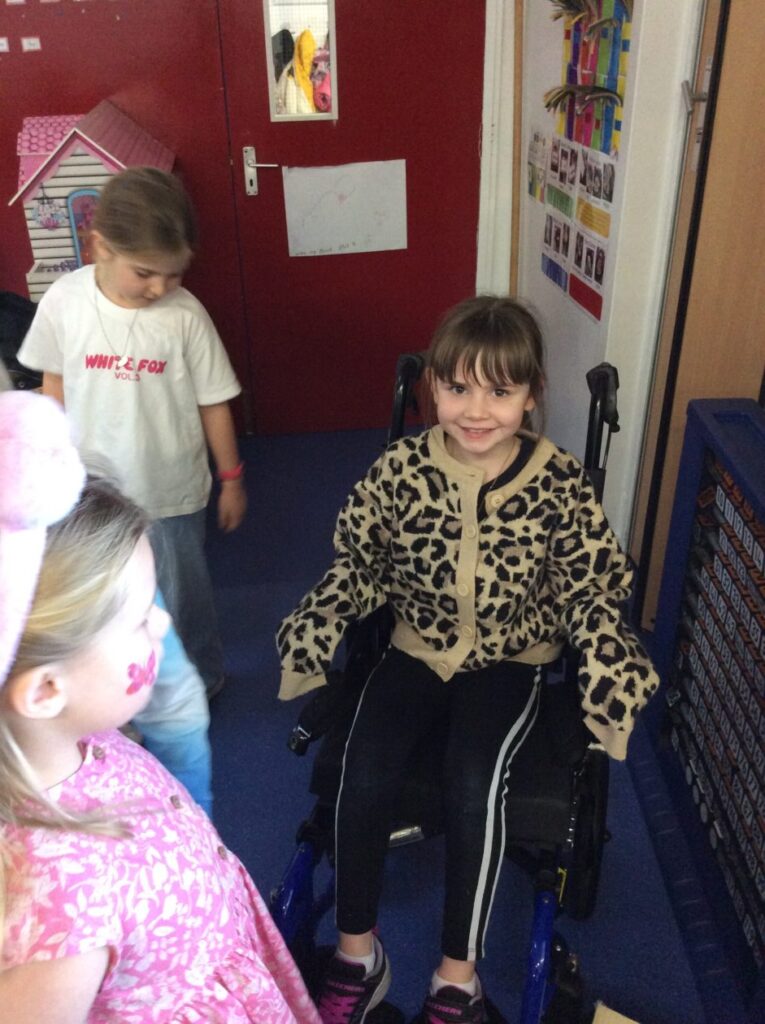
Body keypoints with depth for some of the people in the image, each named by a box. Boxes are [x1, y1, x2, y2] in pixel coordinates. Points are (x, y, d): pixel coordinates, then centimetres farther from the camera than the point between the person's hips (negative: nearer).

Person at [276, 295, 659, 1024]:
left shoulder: (560, 484, -12)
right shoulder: (401, 468, -10)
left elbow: (590, 590, -4)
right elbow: (358, 563, 1)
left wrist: (609, 658, -21)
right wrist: (318, 623, -15)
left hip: (509, 660, -1)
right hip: (418, 648, 2)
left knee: (474, 783, -24)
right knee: (364, 773, -18)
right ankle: (357, 952, 7)